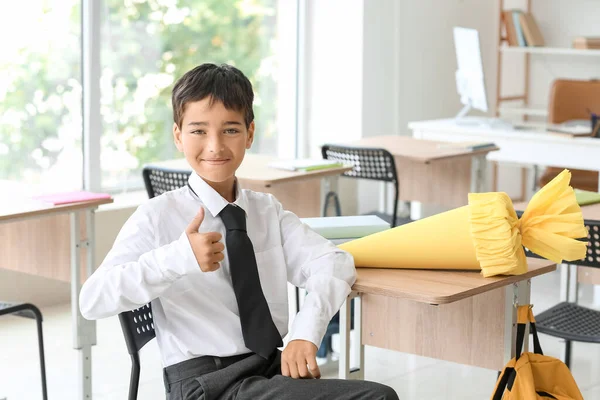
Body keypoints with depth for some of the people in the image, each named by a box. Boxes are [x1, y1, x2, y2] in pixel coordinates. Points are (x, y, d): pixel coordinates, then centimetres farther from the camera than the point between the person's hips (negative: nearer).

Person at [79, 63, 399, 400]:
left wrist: (306, 334, -20)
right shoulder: (158, 217, -1)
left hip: (274, 368, 6)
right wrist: (178, 257, -27)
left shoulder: (267, 211, 14)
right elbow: (92, 301, -14)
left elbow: (335, 263, -2)